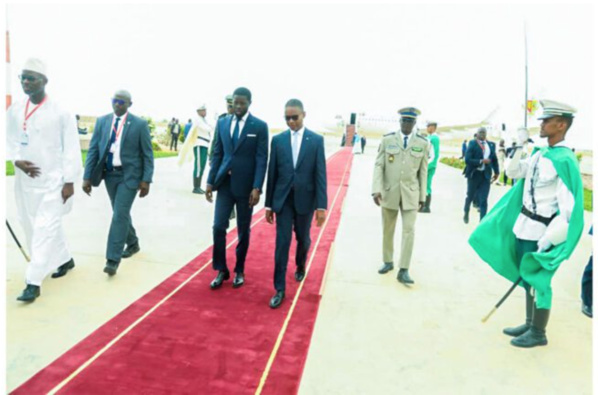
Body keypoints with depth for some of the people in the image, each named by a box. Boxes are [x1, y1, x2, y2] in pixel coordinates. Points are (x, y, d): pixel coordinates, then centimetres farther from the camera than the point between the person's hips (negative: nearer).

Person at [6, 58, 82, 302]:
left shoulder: (61, 112, -8)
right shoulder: (14, 111, 6)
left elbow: (71, 149, -8)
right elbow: (9, 141, 12)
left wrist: (69, 181, -10)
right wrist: (16, 161, -10)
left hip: (53, 182, -6)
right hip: (26, 181, 6)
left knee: (44, 230, -7)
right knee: (32, 228, 17)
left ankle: (33, 283, -2)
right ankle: (66, 260, 36)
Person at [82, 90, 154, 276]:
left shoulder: (140, 124, -6)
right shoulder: (102, 121, 5)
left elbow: (147, 154, -5)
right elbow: (93, 150, 4)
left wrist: (146, 179, -11)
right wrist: (87, 176, -2)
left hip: (129, 175, -4)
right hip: (109, 174, 5)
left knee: (119, 215, -9)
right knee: (121, 213, 16)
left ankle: (113, 259, -4)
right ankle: (132, 243, 38)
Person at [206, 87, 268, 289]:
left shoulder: (260, 126, -4)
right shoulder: (222, 123, 7)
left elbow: (262, 159, -8)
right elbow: (217, 154, 9)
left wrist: (256, 187, -15)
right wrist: (210, 181, 4)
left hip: (245, 185, -3)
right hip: (224, 183, 3)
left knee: (243, 230, 8)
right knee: (219, 227, -2)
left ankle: (239, 271, 25)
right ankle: (221, 270, 16)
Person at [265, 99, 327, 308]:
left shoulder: (316, 140, -3)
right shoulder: (278, 140, 1)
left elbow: (320, 174, -6)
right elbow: (272, 173, 3)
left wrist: (322, 205, -11)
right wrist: (269, 204, 4)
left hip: (305, 199, 0)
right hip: (283, 199, 0)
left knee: (303, 239, 16)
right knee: (282, 242, -1)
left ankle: (300, 266, 47)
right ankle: (279, 289, 7)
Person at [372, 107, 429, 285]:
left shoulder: (423, 143, 2)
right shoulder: (387, 140, 0)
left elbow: (423, 171, 3)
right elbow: (378, 166, -3)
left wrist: (422, 196, 3)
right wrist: (376, 189, -15)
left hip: (410, 193, 0)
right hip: (389, 192, 1)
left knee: (409, 230, -6)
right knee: (387, 230, 11)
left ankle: (403, 270, 1)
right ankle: (388, 262, 29)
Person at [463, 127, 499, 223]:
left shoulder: (491, 145, 6)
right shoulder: (472, 143, -7)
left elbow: (494, 159, 15)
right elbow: (467, 160, -16)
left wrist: (496, 172, 12)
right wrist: (481, 161, -21)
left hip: (486, 175, 2)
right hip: (474, 174, -2)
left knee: (483, 199, -2)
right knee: (470, 196, 14)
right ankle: (466, 212, 41)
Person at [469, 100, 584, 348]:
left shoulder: (564, 160, -19)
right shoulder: (540, 154, 6)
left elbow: (568, 208, -21)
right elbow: (513, 172, 13)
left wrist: (546, 241, -21)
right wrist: (519, 147, 1)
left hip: (539, 231, -8)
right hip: (524, 227, 9)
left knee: (538, 279, 4)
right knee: (527, 277, 18)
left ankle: (538, 333, 21)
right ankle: (530, 324, 33)